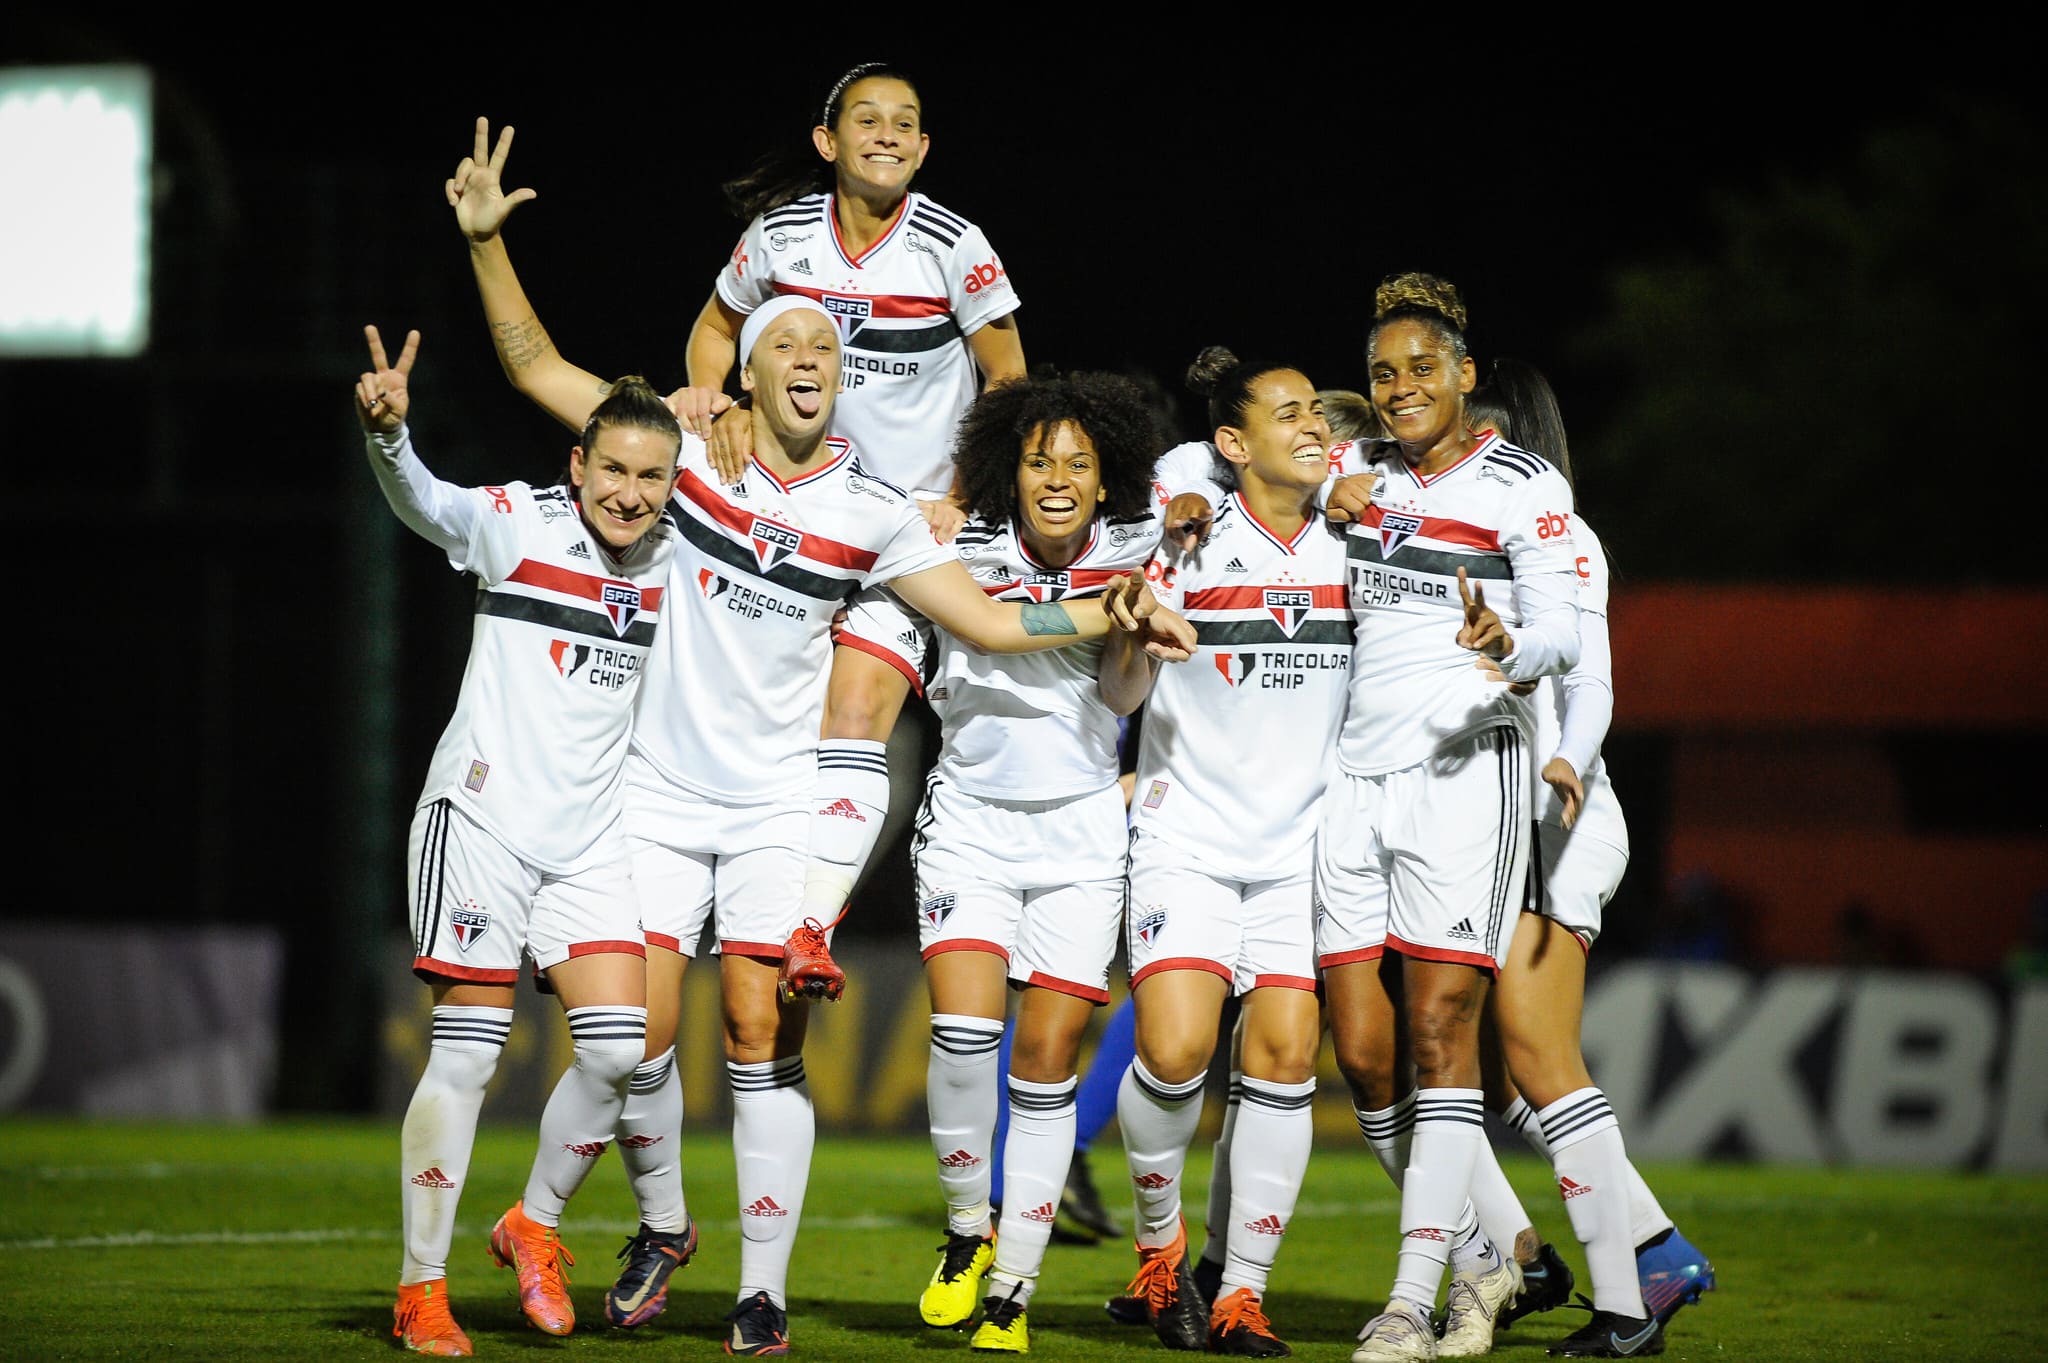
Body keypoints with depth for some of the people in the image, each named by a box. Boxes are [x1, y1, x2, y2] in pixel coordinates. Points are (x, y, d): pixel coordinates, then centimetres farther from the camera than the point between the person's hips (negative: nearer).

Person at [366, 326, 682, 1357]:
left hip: (591, 839, 5)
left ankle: (535, 1227, 17)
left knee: (618, 1048, -8)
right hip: (483, 818, -5)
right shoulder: (519, 525, -7)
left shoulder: (674, 563, 7)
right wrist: (387, 433, -46)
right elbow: (426, 505, -26)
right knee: (466, 1054, -5)